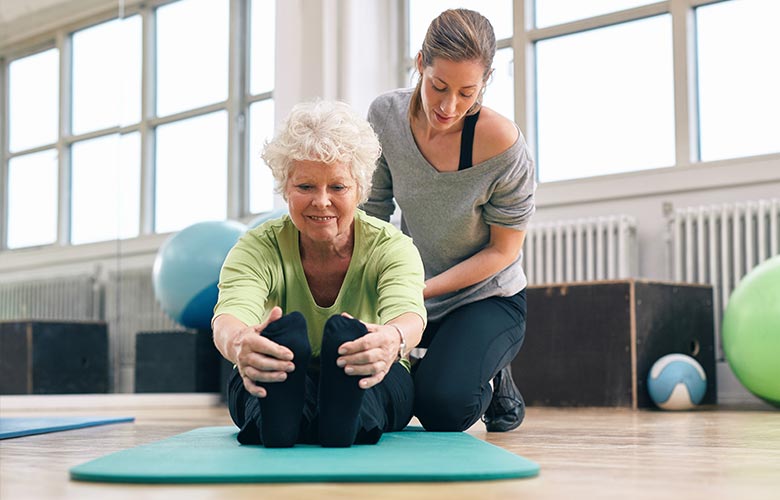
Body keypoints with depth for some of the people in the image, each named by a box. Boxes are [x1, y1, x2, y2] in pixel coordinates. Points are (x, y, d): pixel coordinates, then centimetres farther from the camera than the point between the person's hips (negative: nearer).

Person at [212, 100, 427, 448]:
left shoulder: (392, 247, -10)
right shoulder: (257, 248, -10)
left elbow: (409, 313, -33)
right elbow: (232, 312, -32)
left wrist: (392, 340, -60)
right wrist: (238, 343, -59)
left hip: (373, 392, 1)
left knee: (345, 333, -34)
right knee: (288, 329, -35)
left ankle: (343, 416, -61)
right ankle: (278, 414, -63)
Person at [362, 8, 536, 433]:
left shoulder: (502, 143, -26)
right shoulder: (386, 115, -13)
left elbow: (502, 250, -16)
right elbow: (371, 211, -3)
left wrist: (419, 290, -23)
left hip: (487, 299, -4)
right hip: (412, 294, 4)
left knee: (441, 407, -25)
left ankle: (493, 379, 11)